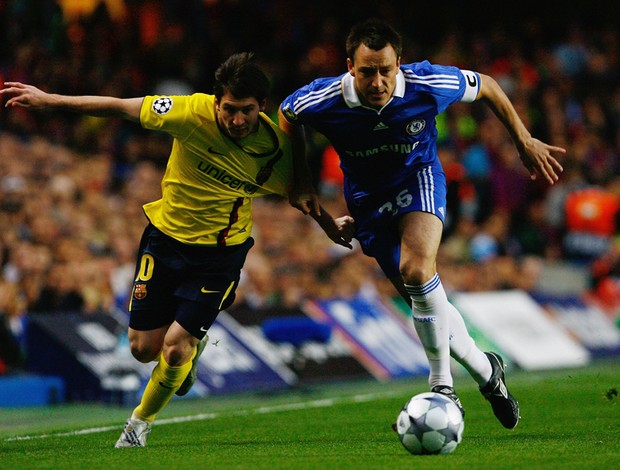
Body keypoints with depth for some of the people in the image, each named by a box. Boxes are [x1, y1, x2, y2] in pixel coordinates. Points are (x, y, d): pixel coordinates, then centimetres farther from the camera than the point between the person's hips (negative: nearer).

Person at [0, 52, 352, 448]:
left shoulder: (273, 146, -17)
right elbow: (121, 107, -13)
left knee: (175, 348, -11)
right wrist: (50, 100, -11)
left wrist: (328, 224, -6)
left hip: (221, 252, -1)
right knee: (144, 348, 3)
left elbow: (295, 192, 4)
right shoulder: (193, 112, -22)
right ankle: (194, 343, 39)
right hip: (167, 235, 1)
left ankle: (141, 421, 18)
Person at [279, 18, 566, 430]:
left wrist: (525, 142, 1)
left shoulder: (428, 85, -27)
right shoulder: (322, 101, -26)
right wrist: (301, 180, 0)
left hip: (418, 177, -2)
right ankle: (485, 371, 29)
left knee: (417, 270, -30)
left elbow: (486, 87, -6)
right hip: (367, 194, 2)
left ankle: (442, 387, -17)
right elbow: (287, 116, 0)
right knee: (425, 299, 3)